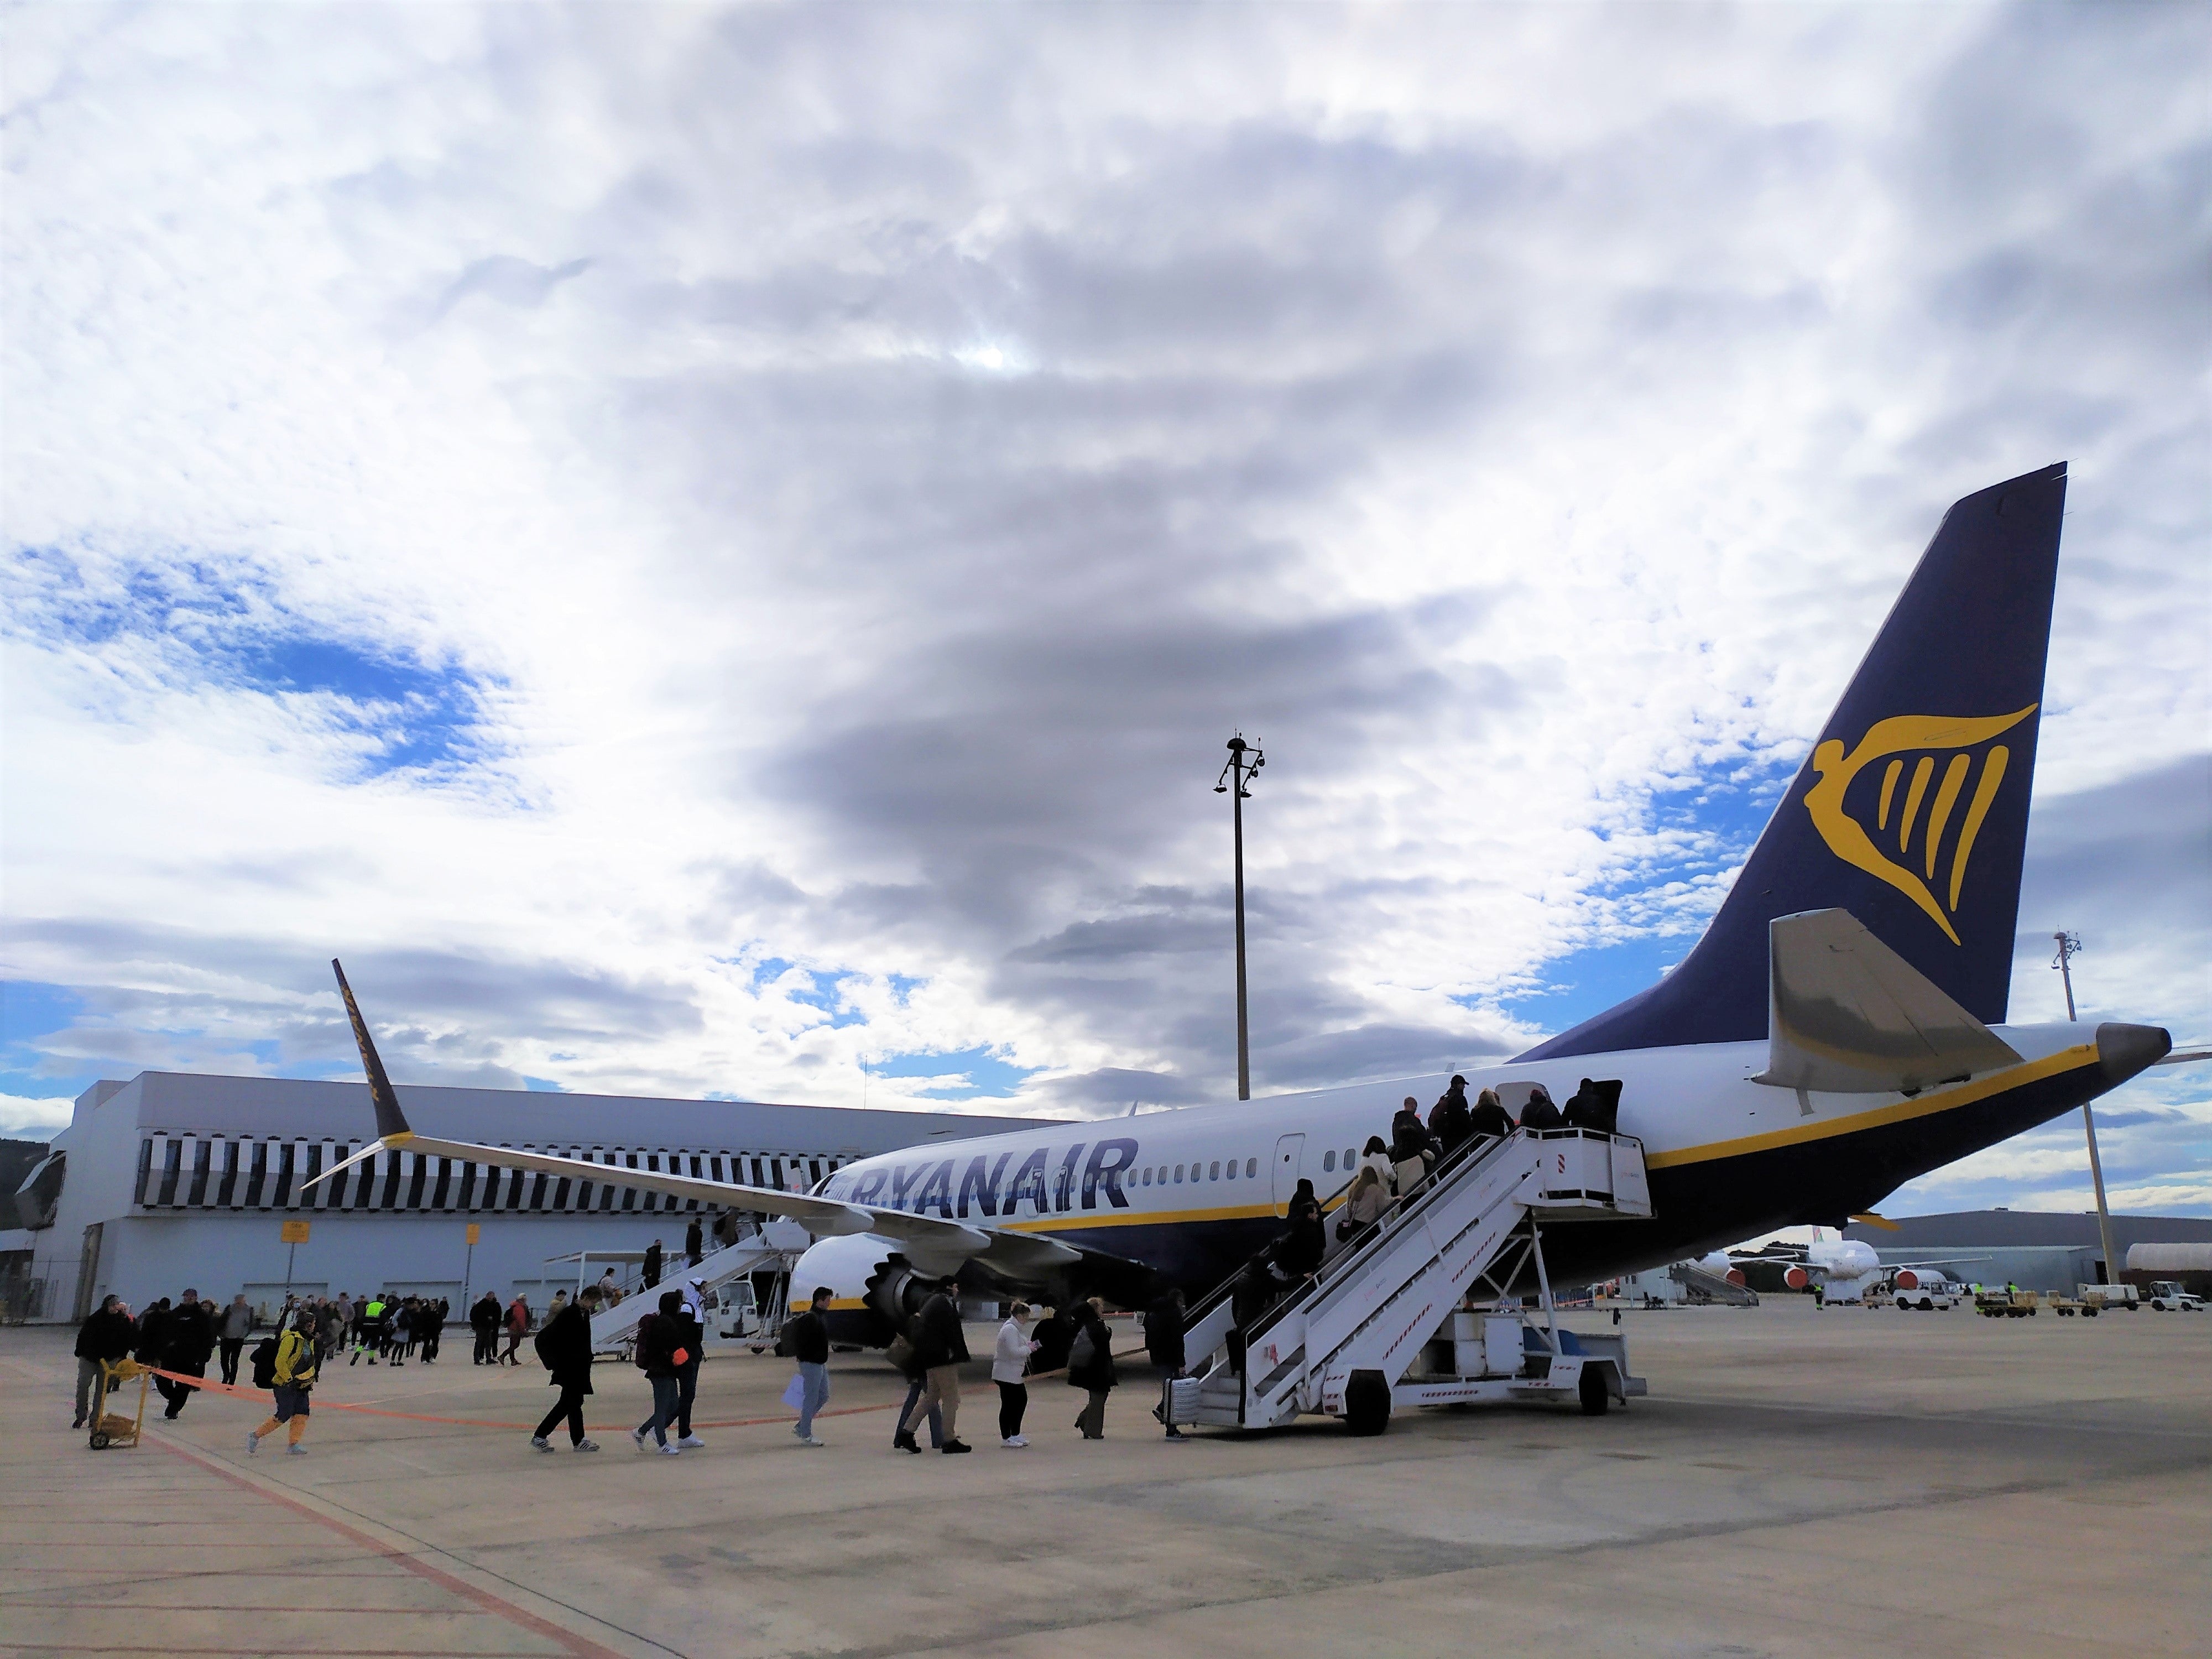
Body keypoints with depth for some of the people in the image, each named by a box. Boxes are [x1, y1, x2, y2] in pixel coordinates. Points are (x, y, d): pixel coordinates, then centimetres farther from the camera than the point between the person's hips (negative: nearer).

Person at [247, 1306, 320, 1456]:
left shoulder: (309, 1340, 12)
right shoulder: (291, 1338, -18)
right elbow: (280, 1362, -20)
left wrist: (311, 1379, 16)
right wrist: (289, 1379, -17)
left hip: (301, 1386, 8)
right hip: (285, 1385, -8)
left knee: (302, 1415, 0)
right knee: (284, 1416, -7)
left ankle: (293, 1444, 8)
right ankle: (255, 1436, 9)